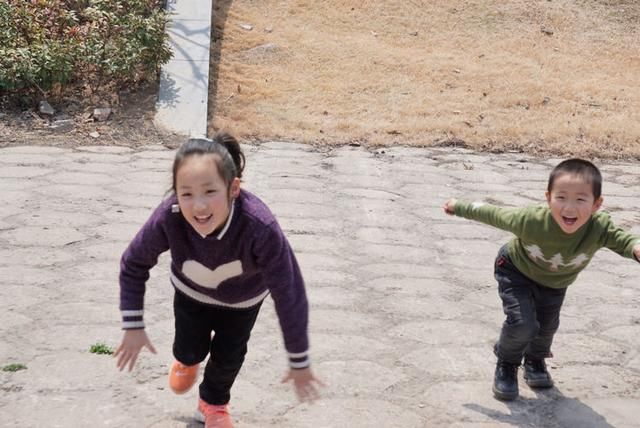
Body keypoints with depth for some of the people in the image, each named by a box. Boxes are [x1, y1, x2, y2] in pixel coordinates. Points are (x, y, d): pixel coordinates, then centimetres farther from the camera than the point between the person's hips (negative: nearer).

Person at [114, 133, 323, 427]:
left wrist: (299, 362, -24)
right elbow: (133, 265, -19)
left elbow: (289, 295, -34)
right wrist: (133, 326, -15)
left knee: (228, 356, 12)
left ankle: (214, 404, 46)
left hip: (242, 298, -1)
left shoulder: (260, 228, -46)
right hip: (191, 291, 1)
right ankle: (188, 359, 53)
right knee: (188, 351, 13)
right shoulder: (168, 218, -41)